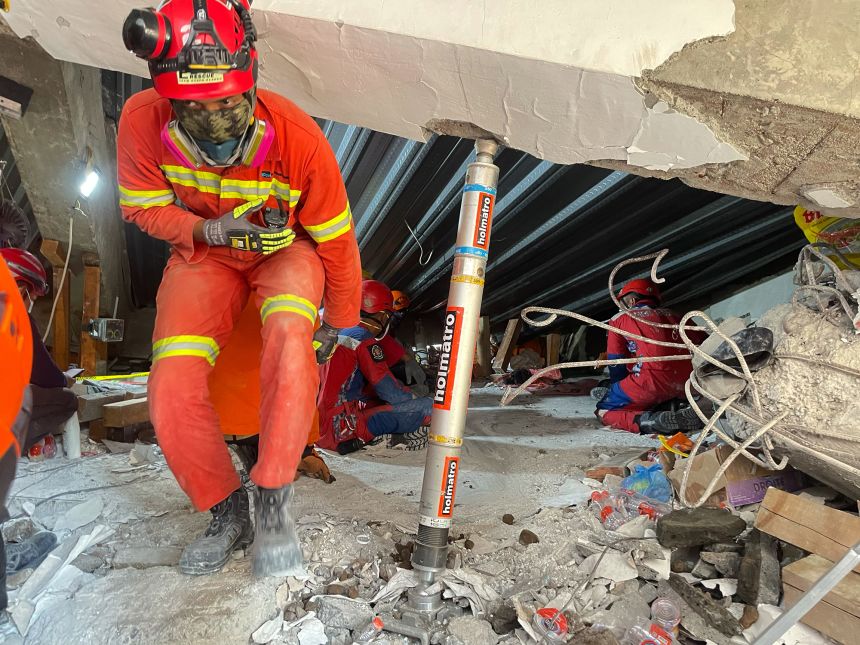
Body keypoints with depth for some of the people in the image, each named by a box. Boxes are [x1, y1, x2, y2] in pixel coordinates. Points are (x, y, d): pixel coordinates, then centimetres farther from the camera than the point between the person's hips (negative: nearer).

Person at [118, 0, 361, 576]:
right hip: (204, 252, 2)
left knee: (291, 330, -38)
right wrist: (214, 231, -25)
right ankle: (228, 511, 7)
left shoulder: (298, 138, -27)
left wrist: (338, 328, -4)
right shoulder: (143, 121, -21)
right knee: (172, 390, -18)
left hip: (286, 250, -2)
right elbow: (143, 206, -4)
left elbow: (337, 240, -14)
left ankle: (274, 500, -20)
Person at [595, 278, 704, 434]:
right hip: (689, 386, 6)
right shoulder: (672, 316, 28)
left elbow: (616, 365, 15)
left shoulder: (619, 319, 16)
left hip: (654, 379, -6)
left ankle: (650, 421, -19)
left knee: (603, 411, 6)